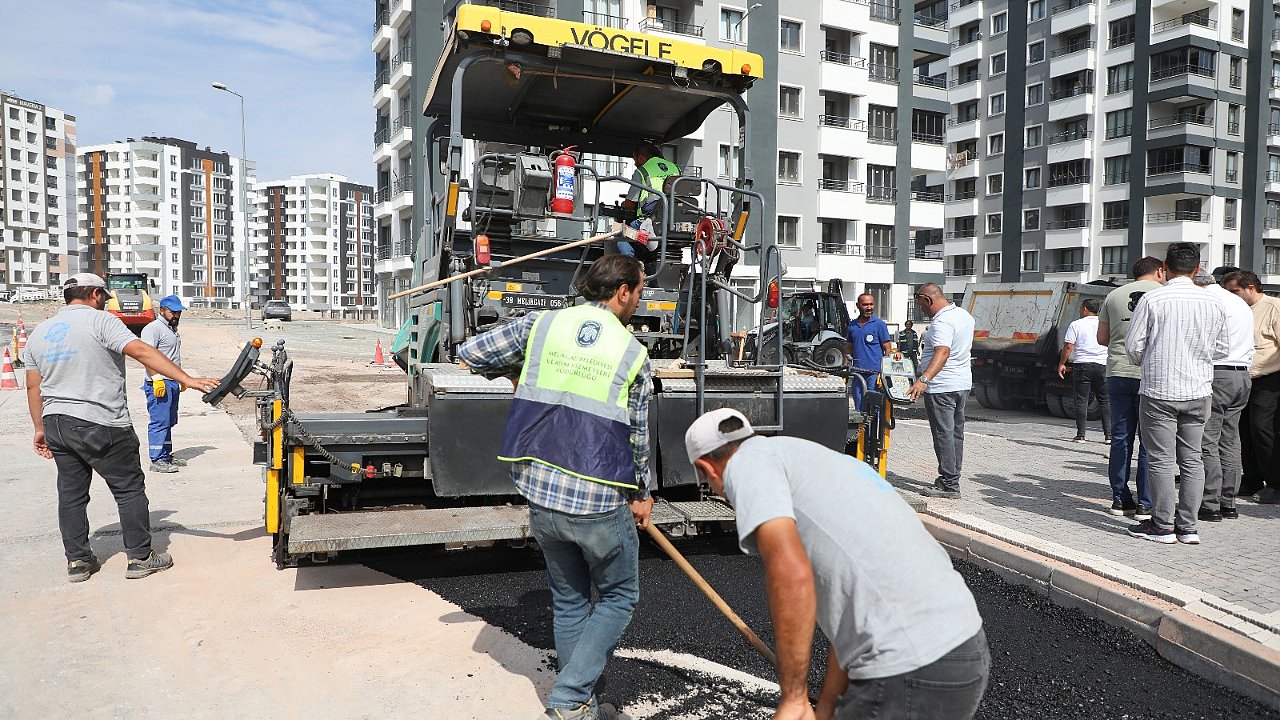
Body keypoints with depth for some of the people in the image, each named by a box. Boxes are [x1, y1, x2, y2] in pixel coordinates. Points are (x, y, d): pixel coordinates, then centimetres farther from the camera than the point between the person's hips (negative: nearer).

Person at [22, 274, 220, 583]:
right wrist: (187, 379, -27)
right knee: (130, 489, 2)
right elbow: (142, 352, -21)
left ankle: (77, 560, 20)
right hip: (101, 426, -7)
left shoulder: (39, 333, 14)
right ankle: (140, 558, 6)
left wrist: (40, 428, 21)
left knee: (71, 493, 14)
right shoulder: (100, 320, -8)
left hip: (56, 423, 7)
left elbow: (33, 387, 14)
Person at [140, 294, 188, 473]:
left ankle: (167, 455, 22)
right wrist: (157, 379, -25)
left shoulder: (173, 329, 20)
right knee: (160, 422, -9)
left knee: (169, 422, 14)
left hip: (173, 382, 10)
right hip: (159, 384, -10)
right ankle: (157, 460, -7)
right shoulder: (153, 328, -11)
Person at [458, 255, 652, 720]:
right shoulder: (633, 354, -5)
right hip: (599, 503, -4)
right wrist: (641, 494, 18)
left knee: (569, 600, 21)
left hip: (540, 495, 4)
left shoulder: (541, 325, 1)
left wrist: (514, 367, 27)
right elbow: (639, 437, 3)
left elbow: (469, 354, 9)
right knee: (619, 597, 17)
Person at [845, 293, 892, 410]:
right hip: (857, 373, 5)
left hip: (874, 373, -5)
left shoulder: (879, 324, -2)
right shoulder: (852, 325, 12)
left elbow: (888, 349, -3)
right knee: (858, 408, 9)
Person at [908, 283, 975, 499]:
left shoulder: (942, 322, -21)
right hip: (963, 383, 10)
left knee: (943, 434, -6)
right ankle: (952, 478, 26)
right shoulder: (964, 315, 11)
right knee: (956, 433, 16)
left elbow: (942, 352, -34)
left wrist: (924, 379, -45)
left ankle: (949, 485, -3)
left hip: (942, 387, -10)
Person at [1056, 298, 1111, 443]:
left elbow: (1068, 346, -9)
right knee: (1105, 401, 11)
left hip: (1082, 365, -3)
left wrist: (1061, 364, -1)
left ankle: (1080, 435, -2)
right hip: (1102, 365, 3)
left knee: (1081, 401, -1)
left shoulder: (1076, 325, -4)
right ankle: (1108, 434, 8)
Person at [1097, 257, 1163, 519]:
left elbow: (1102, 337, 12)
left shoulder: (1114, 295, 9)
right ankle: (1145, 504, 5)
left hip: (1118, 373, 3)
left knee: (1120, 438, 10)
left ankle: (1120, 499, 15)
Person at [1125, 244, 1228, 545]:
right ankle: (1188, 527, 14)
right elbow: (1221, 349, 12)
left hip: (1159, 390, -4)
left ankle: (1163, 526, 5)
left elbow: (1133, 344, -6)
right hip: (1198, 391, 4)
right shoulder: (1213, 303, 4)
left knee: (1161, 459, 1)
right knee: (1192, 459, 10)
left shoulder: (1152, 299, -9)